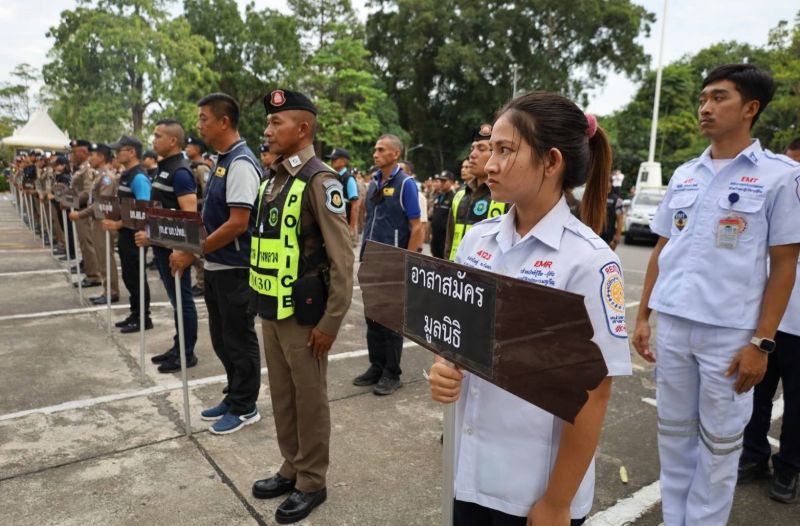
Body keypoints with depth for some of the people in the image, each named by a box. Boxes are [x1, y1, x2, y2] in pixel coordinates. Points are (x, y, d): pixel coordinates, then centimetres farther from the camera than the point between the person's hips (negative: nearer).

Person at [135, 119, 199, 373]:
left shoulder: (180, 172, -16)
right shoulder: (164, 168, 13)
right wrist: (149, 235, 10)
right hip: (163, 246, 10)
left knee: (182, 299, 0)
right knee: (175, 299, 15)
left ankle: (187, 353, 10)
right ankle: (178, 347, 25)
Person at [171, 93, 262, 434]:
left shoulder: (241, 163, -18)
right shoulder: (221, 161, 11)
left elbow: (237, 223, -24)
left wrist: (193, 252, -18)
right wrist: (191, 250, 11)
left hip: (234, 268, -9)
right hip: (216, 266, 9)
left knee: (239, 340, 5)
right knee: (221, 339, 18)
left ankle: (244, 408, 22)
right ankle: (234, 397, 35)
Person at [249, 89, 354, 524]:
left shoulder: (319, 181, -14)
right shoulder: (272, 179, 10)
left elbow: (342, 258, -17)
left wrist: (330, 322, -16)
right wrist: (263, 301, 15)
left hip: (302, 314, -7)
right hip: (271, 311, 8)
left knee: (309, 400, 8)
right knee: (281, 397, 19)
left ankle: (312, 482, 26)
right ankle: (291, 469, 37)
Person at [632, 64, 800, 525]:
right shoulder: (683, 176, 9)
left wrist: (762, 342, -9)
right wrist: (642, 317, 9)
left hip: (730, 330, -4)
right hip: (672, 323, 4)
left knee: (719, 443, 11)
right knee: (674, 432, 15)